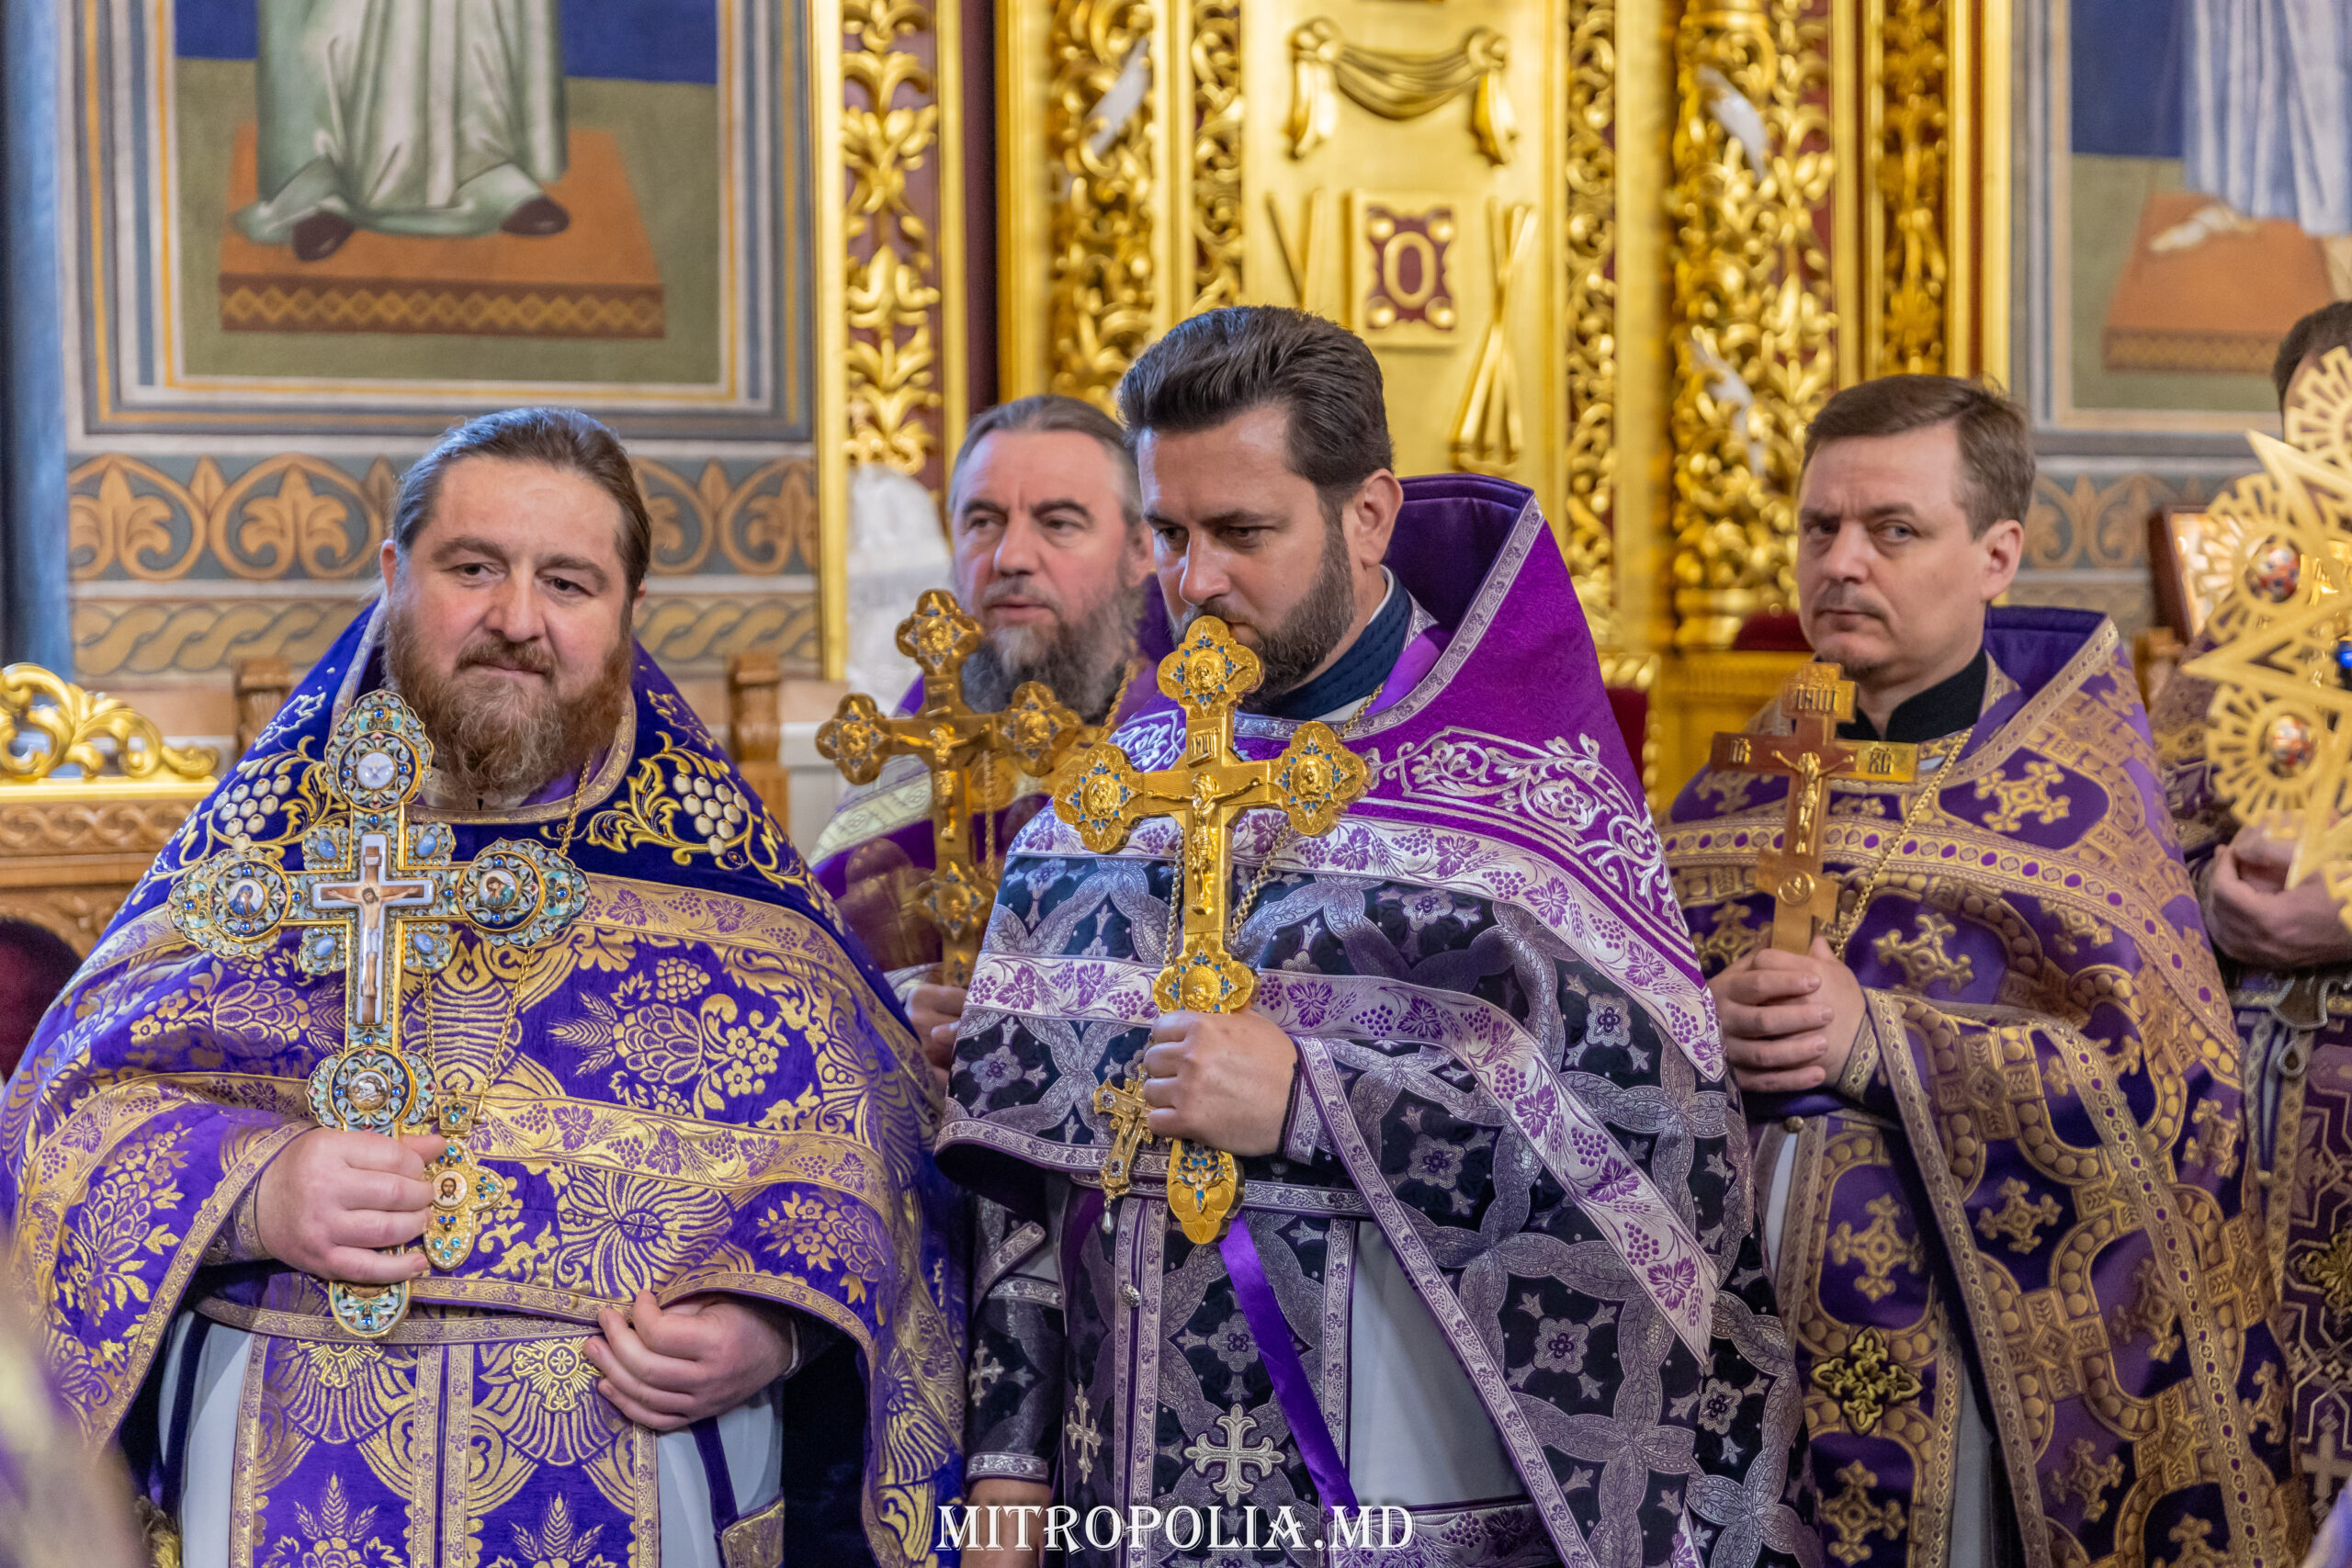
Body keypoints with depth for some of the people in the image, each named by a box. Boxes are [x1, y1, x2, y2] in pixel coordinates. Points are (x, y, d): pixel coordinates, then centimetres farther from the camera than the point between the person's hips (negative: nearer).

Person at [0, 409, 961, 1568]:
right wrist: (249, 1190, -17)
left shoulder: (708, 842, 3)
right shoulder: (270, 819, 5)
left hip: (637, 1471, 0)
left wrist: (769, 1322, -16)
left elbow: (852, 1141, 2)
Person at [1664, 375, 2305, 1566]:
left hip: (1954, 1364, -3)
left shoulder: (2068, 790, -2)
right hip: (1728, 1340, 3)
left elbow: (2172, 1081, -11)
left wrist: (1878, 1042, -20)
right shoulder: (1743, 783, 9)